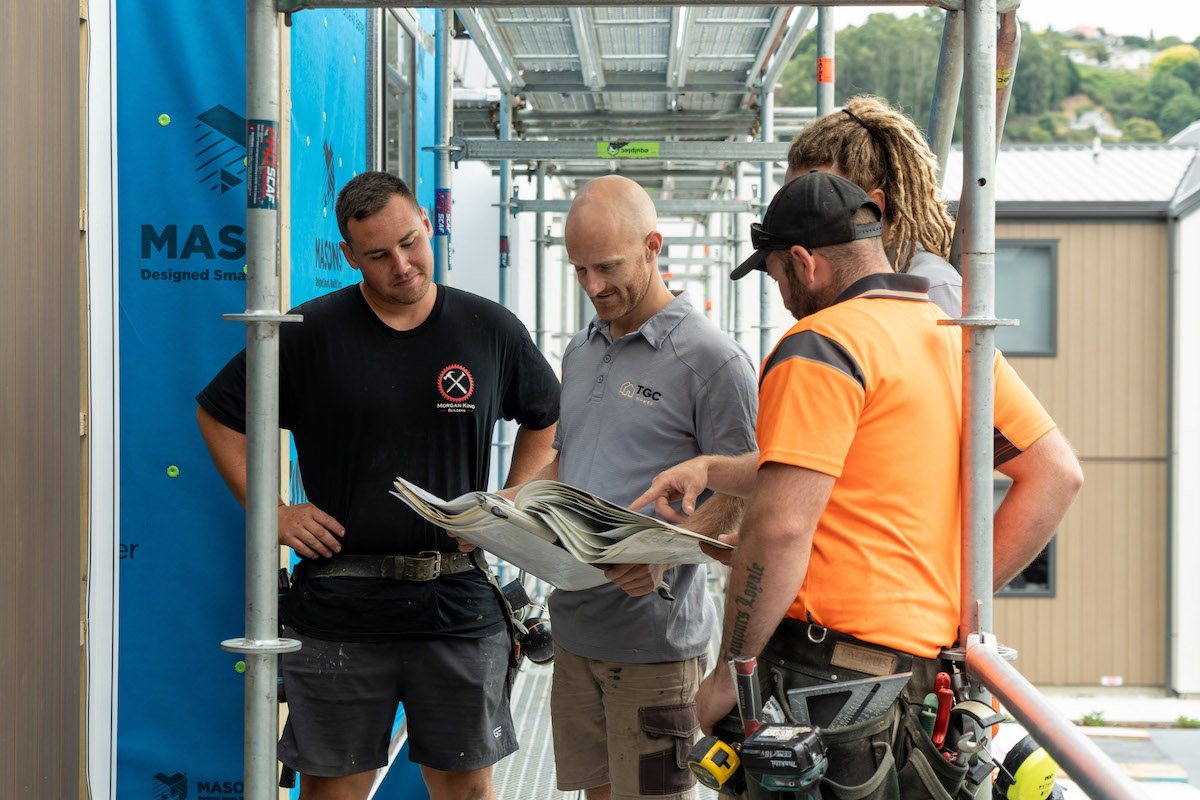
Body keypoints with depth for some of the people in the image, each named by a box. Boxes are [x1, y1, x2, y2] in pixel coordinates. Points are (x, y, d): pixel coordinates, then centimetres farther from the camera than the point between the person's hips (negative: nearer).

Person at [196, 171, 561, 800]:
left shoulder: (492, 330, 5)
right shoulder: (310, 334, -2)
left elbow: (546, 418, 21)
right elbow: (218, 413, 9)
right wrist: (270, 512, 0)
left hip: (458, 605, 2)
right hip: (339, 607, -1)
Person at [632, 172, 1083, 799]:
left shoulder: (820, 346, -10)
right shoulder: (960, 339, 15)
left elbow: (781, 529, -18)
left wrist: (729, 674, -10)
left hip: (831, 670, -8)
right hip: (929, 662, 8)